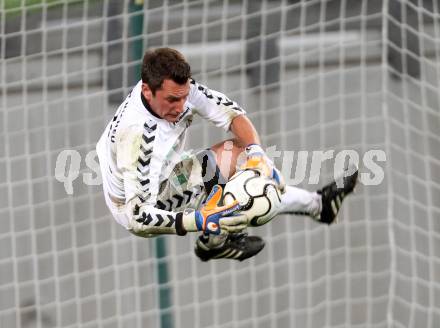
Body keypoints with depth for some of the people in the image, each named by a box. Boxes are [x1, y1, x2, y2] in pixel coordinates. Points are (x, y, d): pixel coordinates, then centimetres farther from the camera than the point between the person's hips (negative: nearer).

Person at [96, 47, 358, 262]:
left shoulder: (178, 89, -18)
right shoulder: (135, 133, -37)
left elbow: (231, 113, -7)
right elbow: (138, 216, -38)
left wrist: (258, 155, -24)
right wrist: (199, 221, -48)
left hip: (164, 179, 7)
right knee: (234, 155, -18)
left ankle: (318, 205, 29)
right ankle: (216, 243, -5)